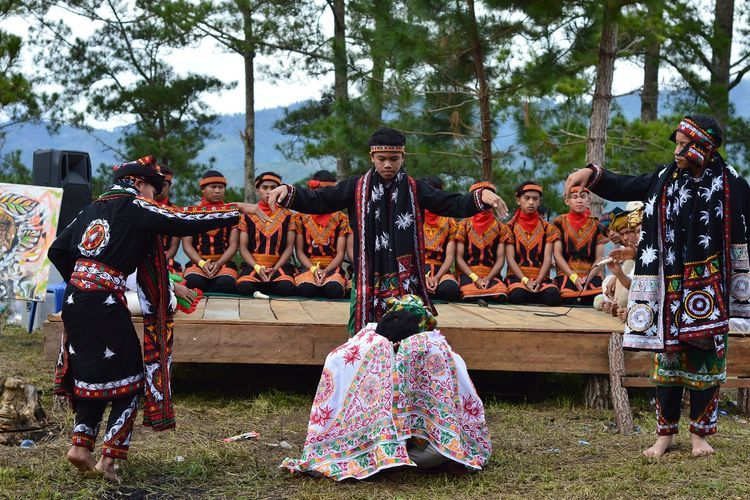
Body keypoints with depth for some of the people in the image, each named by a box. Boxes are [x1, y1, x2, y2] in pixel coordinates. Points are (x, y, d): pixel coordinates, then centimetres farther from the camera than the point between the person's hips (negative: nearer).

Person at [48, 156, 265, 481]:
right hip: (105, 305, -7)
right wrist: (237, 211, 0)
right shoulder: (136, 208, -4)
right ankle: (109, 459, 3)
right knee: (129, 379, 5)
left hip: (74, 299, 7)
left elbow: (57, 250, 17)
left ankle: (81, 444, 17)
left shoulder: (94, 208, 16)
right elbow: (186, 221, -9)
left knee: (93, 374, 21)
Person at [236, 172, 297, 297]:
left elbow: (289, 247, 6)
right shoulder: (248, 215, 11)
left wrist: (275, 268, -10)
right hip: (253, 265, 0)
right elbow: (243, 247, 5)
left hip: (279, 265, 0)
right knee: (244, 287, -34)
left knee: (287, 288, -33)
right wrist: (258, 268, -12)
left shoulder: (287, 216, 12)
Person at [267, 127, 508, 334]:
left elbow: (452, 204, 0)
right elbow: (317, 201, 1)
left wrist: (480, 197, -18)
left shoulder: (415, 189, 5)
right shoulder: (356, 188, 4)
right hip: (369, 280, 0)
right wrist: (288, 192, -16)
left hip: (406, 280, 0)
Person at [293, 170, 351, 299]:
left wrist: (326, 270, -17)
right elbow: (299, 251, 4)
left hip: (332, 267, 0)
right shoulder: (301, 217, 6)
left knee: (335, 290, -35)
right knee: (305, 289, -35)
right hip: (308, 267, 0)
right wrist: (313, 269, -15)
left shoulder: (340, 218, 7)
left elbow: (340, 253, 2)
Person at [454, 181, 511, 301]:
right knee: (469, 296, -37)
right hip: (467, 274, -1)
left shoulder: (500, 227, 12)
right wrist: (475, 278, -12)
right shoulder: (464, 225, 7)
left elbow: (500, 259, 6)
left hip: (491, 275, 2)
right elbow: (459, 258, 2)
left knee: (501, 296, -33)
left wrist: (488, 278, -12)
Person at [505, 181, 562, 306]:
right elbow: (510, 258, 0)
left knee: (553, 295, -34)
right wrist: (525, 280, -16)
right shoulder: (511, 227, 9)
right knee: (518, 295, -38)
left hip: (541, 278, 2)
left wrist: (538, 280, -16)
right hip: (517, 276, -2)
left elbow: (547, 259, 3)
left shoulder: (547, 228, 14)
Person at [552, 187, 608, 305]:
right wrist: (574, 277, -12)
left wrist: (588, 278, -11)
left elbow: (599, 258, 8)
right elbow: (557, 254, 2)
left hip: (592, 276, 2)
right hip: (567, 276, -2)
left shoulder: (596, 225, 14)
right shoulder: (560, 223, 10)